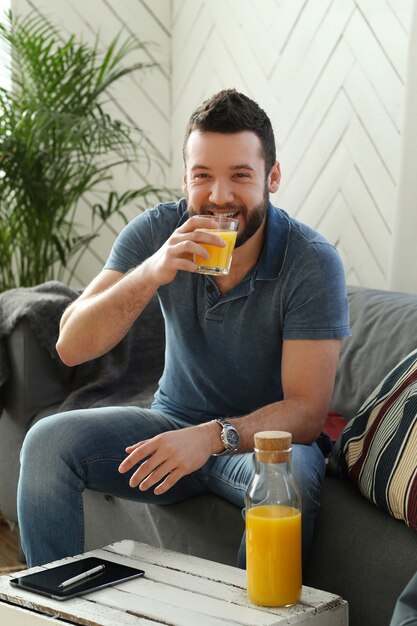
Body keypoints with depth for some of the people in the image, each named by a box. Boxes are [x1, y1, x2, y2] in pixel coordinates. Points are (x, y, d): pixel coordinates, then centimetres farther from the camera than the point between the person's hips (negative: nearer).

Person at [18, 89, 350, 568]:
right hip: (175, 423, 3)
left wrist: (213, 437, -39)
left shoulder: (312, 262, -19)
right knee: (48, 442, -18)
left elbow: (307, 409, -22)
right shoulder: (157, 232, -10)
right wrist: (151, 274, -32)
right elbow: (71, 346, -16)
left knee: (291, 475, -36)